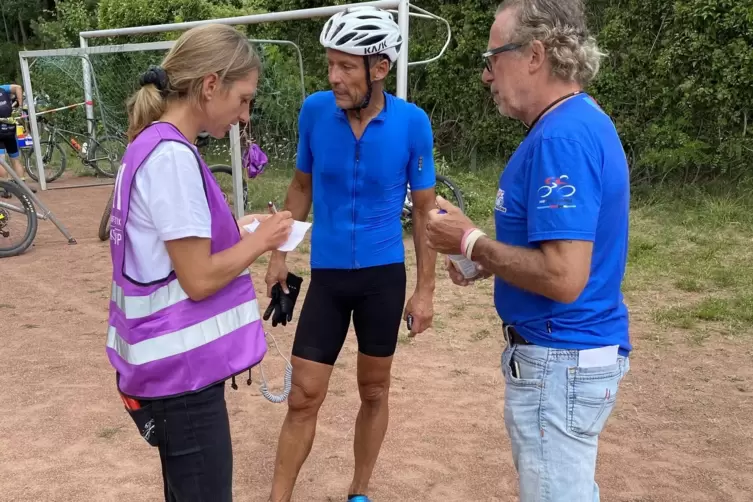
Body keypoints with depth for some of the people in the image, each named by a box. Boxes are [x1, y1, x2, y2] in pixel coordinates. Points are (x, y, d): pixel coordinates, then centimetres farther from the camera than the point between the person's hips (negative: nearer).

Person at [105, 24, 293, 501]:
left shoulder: (151, 145, 8)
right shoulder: (173, 156, -21)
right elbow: (199, 279, -22)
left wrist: (241, 231, 6)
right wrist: (261, 239, -8)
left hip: (173, 363, 9)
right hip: (182, 371, -9)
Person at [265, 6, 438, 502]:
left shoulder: (412, 122, -12)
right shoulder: (315, 110, -7)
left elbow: (425, 209, -3)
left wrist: (425, 289, -3)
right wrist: (279, 254, 8)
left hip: (384, 275, 0)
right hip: (327, 275, 1)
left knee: (374, 390, 14)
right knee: (304, 396, 2)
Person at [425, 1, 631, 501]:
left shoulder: (562, 136, -24)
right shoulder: (581, 122, 9)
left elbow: (564, 278, -30)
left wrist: (471, 242, -16)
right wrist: (487, 262, 6)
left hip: (561, 361, -10)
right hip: (576, 352, 10)